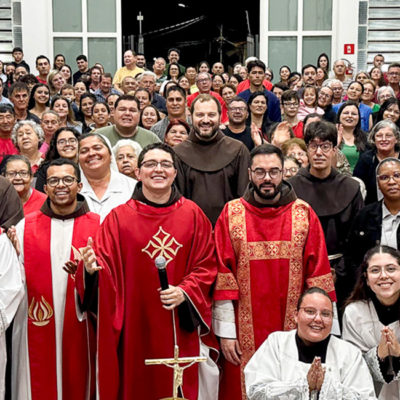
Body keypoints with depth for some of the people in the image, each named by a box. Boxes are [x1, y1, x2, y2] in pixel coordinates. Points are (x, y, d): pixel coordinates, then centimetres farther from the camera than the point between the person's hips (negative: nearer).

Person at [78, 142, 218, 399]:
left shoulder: (193, 215, 3)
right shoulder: (119, 218, 1)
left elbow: (207, 265, 2)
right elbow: (106, 267, -3)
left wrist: (185, 291, -13)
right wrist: (93, 268, -24)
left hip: (181, 329, 1)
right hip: (136, 328, -1)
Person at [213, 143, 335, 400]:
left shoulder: (304, 214, 2)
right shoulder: (231, 214, 1)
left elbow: (319, 274, 0)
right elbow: (223, 276, -3)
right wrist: (225, 331, -6)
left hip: (294, 331, 1)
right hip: (245, 333, 0)